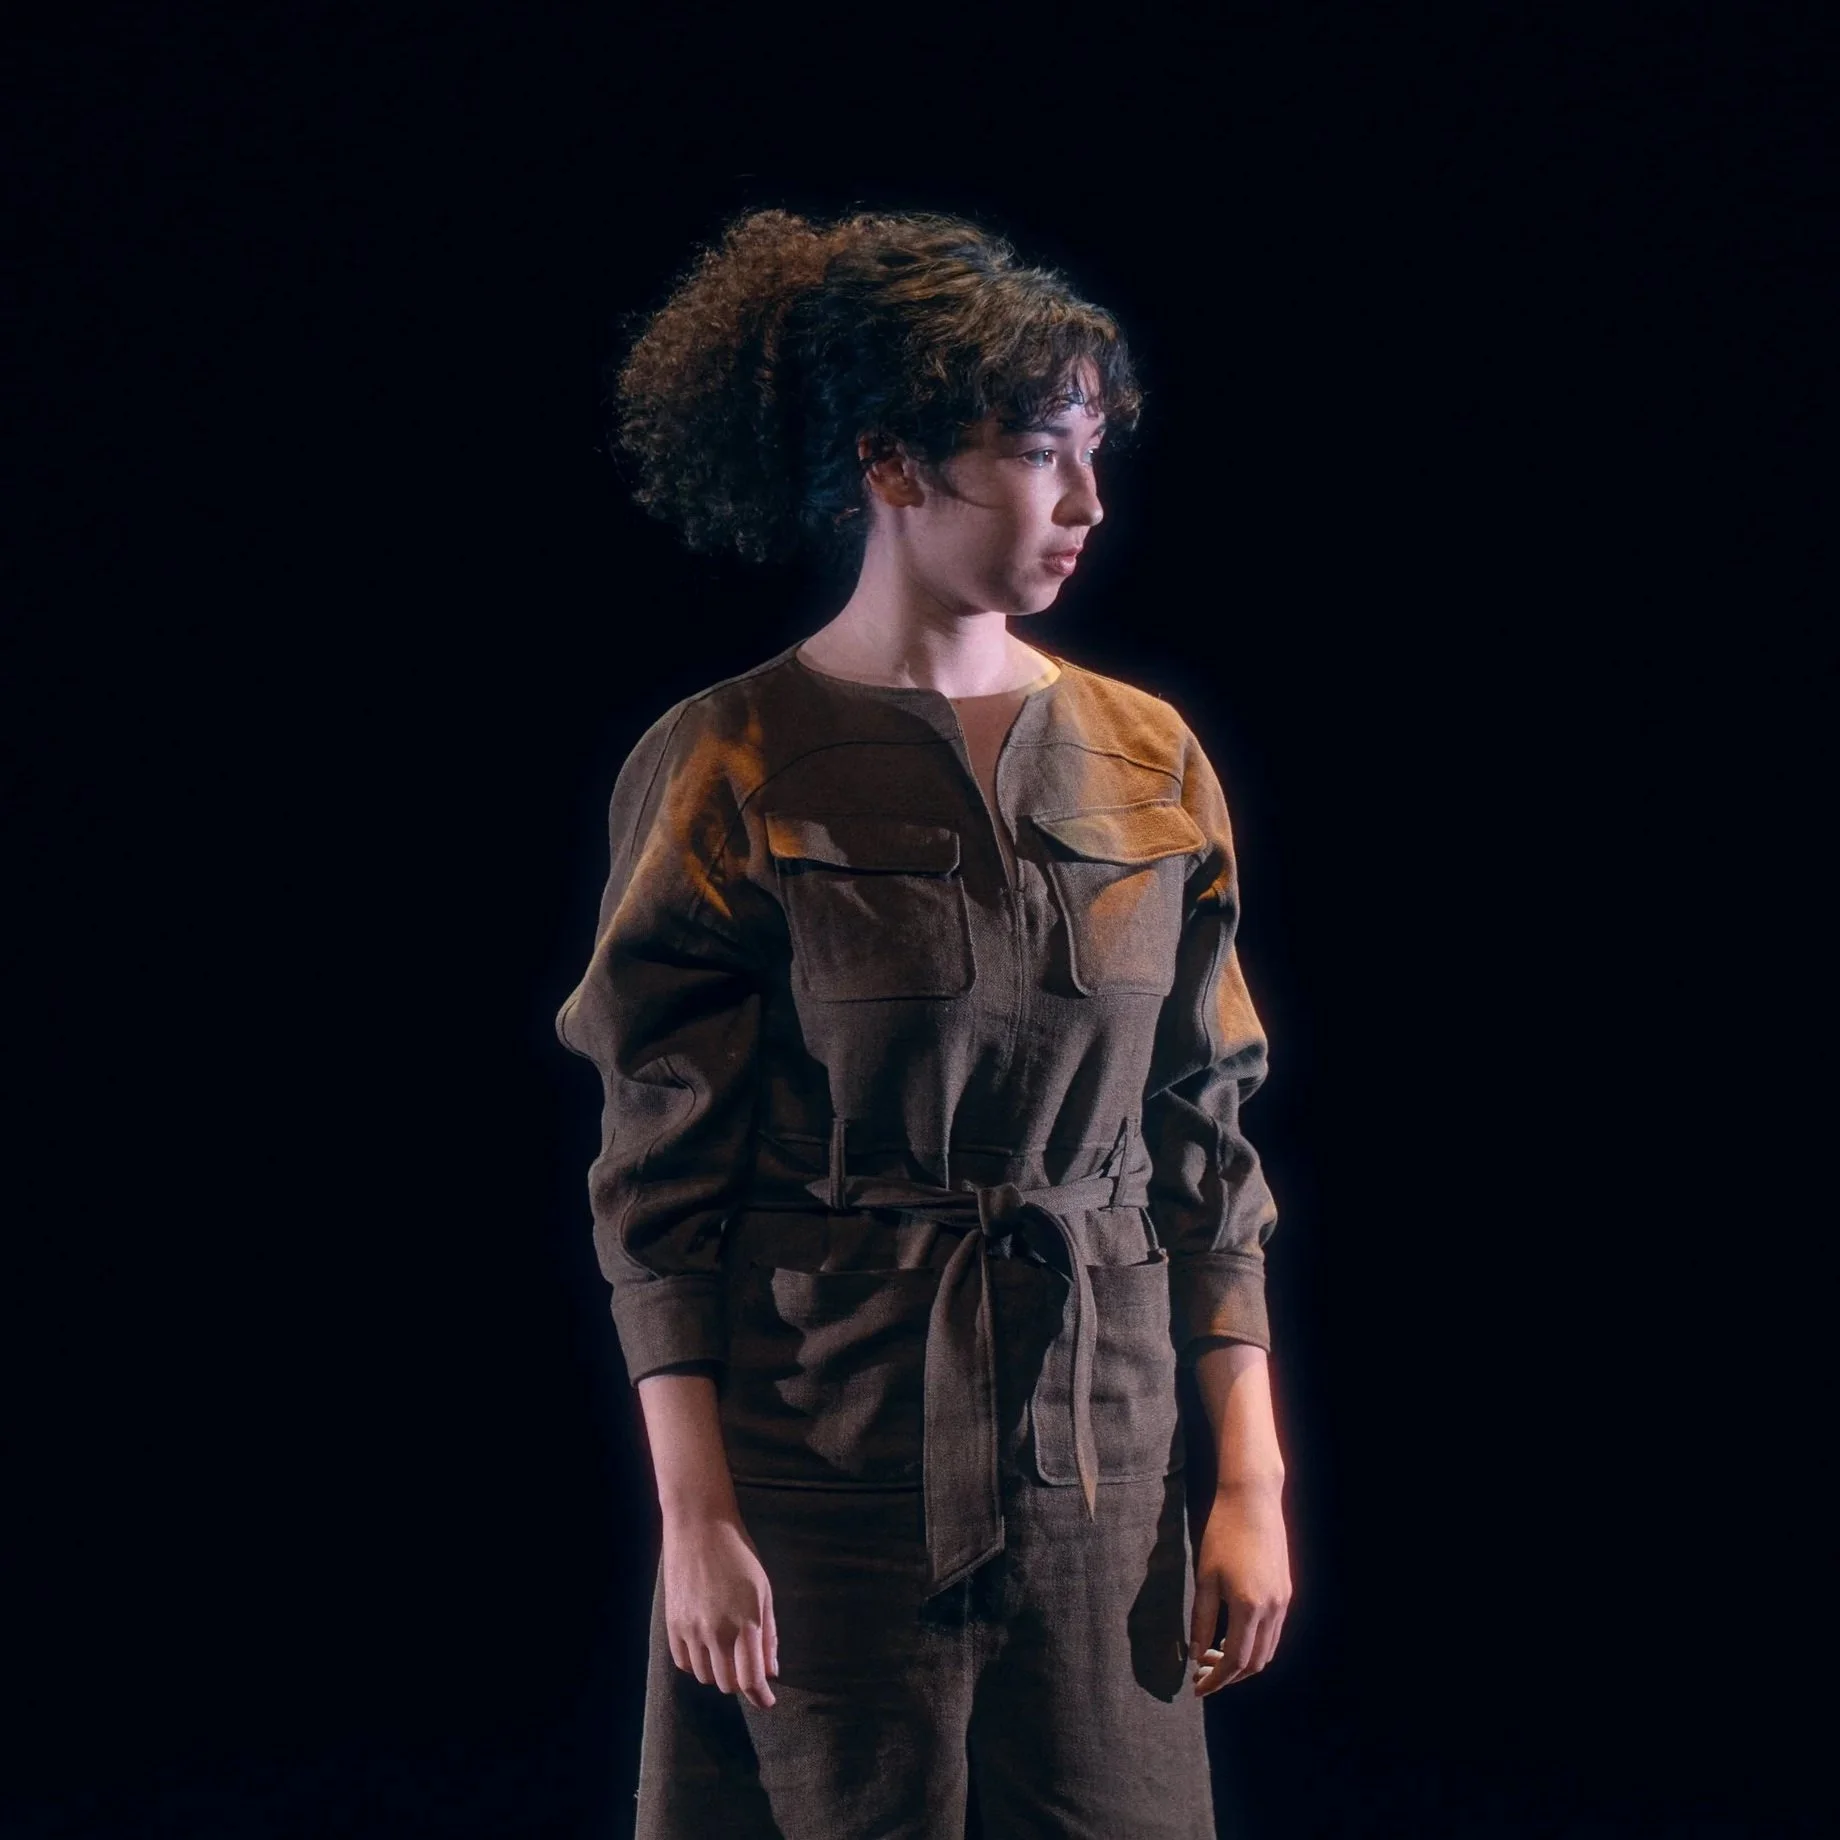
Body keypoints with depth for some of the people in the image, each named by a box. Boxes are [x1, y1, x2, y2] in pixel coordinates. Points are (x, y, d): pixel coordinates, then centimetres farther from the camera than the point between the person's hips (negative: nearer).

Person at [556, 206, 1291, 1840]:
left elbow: (1206, 1149, 7)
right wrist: (695, 1516, -11)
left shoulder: (1151, 765, 6)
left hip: (1095, 1448, 4)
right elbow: (661, 1184, -6)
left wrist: (1252, 1481, 2)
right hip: (823, 1447, -3)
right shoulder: (729, 777, -6)